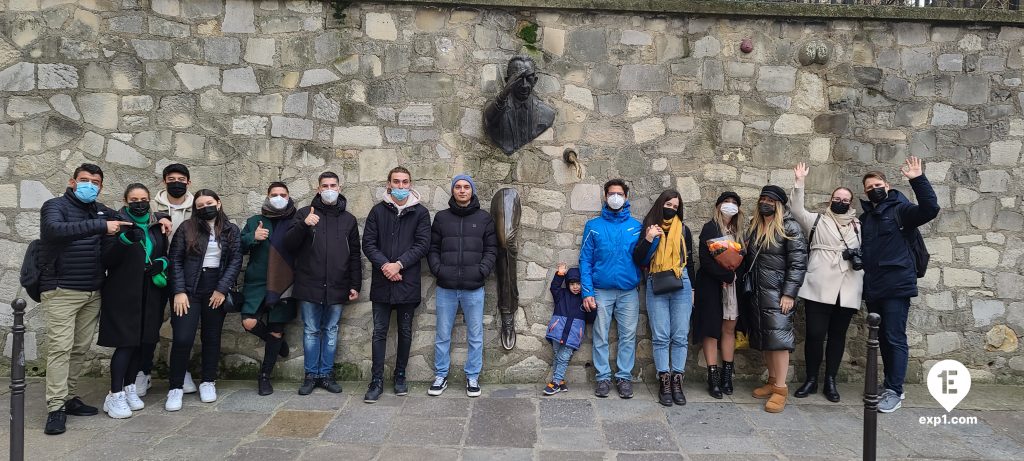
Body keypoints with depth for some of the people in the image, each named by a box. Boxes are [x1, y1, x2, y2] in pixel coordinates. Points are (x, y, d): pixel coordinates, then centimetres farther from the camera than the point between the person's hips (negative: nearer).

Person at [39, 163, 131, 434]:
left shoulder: (100, 211, 14)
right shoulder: (55, 206, -4)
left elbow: (127, 222, 26)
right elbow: (55, 229, -25)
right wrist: (100, 226, -30)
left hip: (92, 293, 6)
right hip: (62, 291, -6)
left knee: (81, 348, 8)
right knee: (60, 347, -8)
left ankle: (69, 397, 19)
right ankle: (55, 408, -5)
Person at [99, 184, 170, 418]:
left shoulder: (157, 226, 12)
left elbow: (166, 255, 20)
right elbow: (107, 259, -11)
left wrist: (161, 263, -3)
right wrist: (125, 239, -27)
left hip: (150, 295, 5)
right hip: (123, 294, -5)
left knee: (140, 342, 11)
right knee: (125, 343, -8)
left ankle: (129, 389, 23)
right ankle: (115, 396, -1)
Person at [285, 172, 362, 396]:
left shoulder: (349, 219, 10)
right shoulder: (305, 213, 4)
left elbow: (354, 255, 11)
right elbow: (289, 245, -5)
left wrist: (355, 285, 5)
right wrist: (303, 225, -22)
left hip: (337, 288, 2)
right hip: (309, 286, -1)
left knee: (331, 332, 9)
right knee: (311, 332, 6)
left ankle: (326, 374, 18)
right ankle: (311, 375, 17)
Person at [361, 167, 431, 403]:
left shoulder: (420, 212, 3)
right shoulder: (378, 211, 6)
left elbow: (423, 244, -6)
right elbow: (368, 243, 1)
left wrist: (399, 264, -15)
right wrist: (384, 264, -14)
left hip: (407, 283, 0)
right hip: (381, 282, 0)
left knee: (405, 331, 9)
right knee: (379, 332, 2)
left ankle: (400, 377, 22)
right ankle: (377, 381, 8)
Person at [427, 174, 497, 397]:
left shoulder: (484, 218, 5)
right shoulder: (441, 217, 7)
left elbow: (491, 250, 4)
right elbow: (432, 248, 8)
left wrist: (481, 271, -9)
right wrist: (438, 269, -6)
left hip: (474, 288, -1)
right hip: (445, 288, 1)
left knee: (475, 336, 6)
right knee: (442, 335, 8)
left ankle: (472, 377, 18)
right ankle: (440, 376, 20)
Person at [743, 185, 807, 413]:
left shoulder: (789, 227, -6)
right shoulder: (755, 227, 14)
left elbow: (798, 262, -11)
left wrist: (789, 294, -17)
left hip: (777, 291, -7)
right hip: (757, 292, 7)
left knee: (778, 337, -10)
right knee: (763, 338, 9)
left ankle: (780, 389, -6)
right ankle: (772, 381, 19)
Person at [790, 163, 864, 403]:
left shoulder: (858, 226, 17)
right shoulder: (817, 220, 9)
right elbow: (797, 210, -6)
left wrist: (859, 258, 4)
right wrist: (799, 183, -14)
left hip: (847, 291, 3)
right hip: (819, 288, -3)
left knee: (837, 335, 8)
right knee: (815, 334, -3)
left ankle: (830, 381, 17)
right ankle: (811, 379, 11)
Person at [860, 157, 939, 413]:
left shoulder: (900, 209, -2)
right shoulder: (865, 218, 16)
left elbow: (930, 209, -20)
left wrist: (918, 180, -26)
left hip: (897, 286, -6)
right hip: (872, 288, 6)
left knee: (895, 339, -4)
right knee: (883, 339, 13)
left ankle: (894, 391, 2)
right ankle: (891, 385, 24)